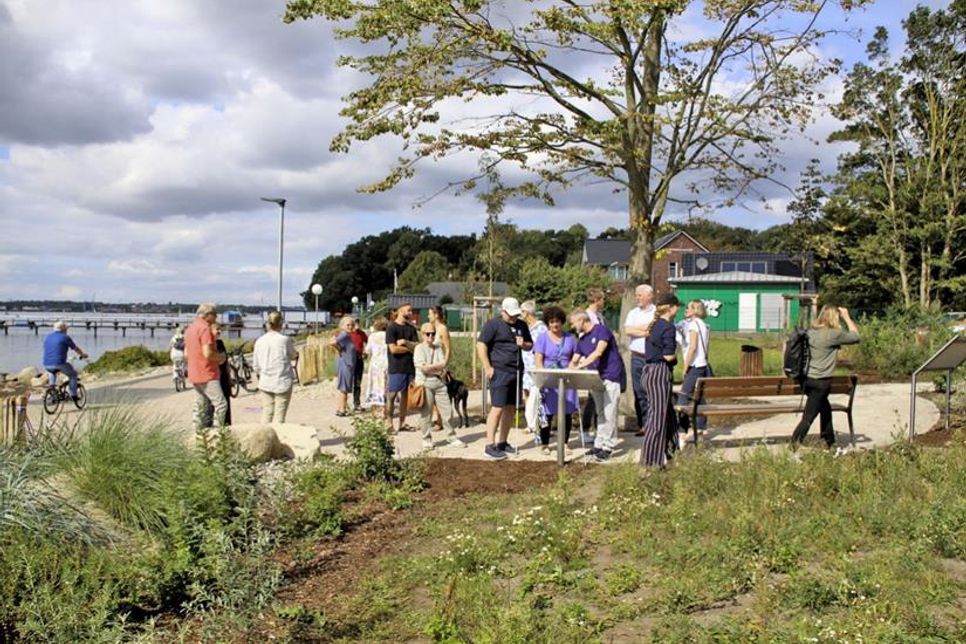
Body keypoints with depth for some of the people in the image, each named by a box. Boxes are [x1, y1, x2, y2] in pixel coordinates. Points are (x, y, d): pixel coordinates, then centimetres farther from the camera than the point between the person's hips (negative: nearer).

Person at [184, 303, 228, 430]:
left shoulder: (190, 328, 15)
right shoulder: (205, 328, -14)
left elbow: (186, 354, 21)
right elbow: (208, 353, -22)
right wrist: (221, 357, -4)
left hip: (194, 375, 10)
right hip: (207, 375, -10)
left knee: (200, 407, 12)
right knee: (221, 404, -9)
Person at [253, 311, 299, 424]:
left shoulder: (259, 341, -1)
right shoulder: (285, 339, -12)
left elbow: (255, 366, 6)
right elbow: (293, 355, 6)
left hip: (265, 383, 4)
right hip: (283, 382, -4)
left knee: (266, 413, 11)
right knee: (279, 415, 1)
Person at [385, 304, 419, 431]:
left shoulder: (411, 328, 13)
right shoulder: (392, 328, -5)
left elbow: (417, 346, 2)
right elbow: (393, 349, -14)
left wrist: (405, 342, -14)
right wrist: (410, 348, -3)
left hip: (410, 367, 6)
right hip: (397, 367, -6)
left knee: (405, 395, 8)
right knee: (392, 395, -4)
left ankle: (402, 423, 13)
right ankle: (389, 424, 1)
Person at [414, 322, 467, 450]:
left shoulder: (438, 348, 13)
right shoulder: (419, 348, -2)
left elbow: (443, 364, 1)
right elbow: (423, 367, -13)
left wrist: (430, 366, -11)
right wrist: (437, 367, -5)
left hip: (439, 383, 4)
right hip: (424, 383, -4)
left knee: (447, 411, 3)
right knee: (426, 413, 1)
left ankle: (452, 438, 12)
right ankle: (427, 440, 12)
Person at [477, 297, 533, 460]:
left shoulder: (522, 325, 15)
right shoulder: (493, 324, -5)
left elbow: (530, 345, 24)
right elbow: (481, 345, -10)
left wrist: (523, 344, -1)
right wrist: (487, 368, -15)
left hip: (516, 371, 7)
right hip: (500, 372, -7)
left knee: (510, 408, 10)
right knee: (497, 408, -10)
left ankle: (502, 442, 19)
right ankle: (489, 446, -7)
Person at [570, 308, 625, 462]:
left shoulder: (601, 330, -10)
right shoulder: (582, 340, 14)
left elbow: (598, 352, -23)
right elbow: (574, 361, 13)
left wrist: (581, 365, -29)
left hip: (611, 377, -8)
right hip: (596, 378, 8)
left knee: (609, 413, -7)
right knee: (600, 413, 11)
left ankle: (607, 446, -4)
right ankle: (599, 444, 16)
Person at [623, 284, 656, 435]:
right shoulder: (633, 313, 15)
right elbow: (627, 330, 0)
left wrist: (636, 328, -5)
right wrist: (645, 332, -7)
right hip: (637, 357, 4)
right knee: (639, 392, 4)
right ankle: (642, 425, 10)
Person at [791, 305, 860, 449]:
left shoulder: (812, 331, 3)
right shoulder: (833, 334, -15)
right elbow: (855, 336, -1)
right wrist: (847, 316, 7)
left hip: (808, 379, 8)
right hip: (820, 383, -8)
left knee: (826, 409, 25)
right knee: (808, 417, -4)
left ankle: (830, 442, 37)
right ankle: (794, 446, -7)